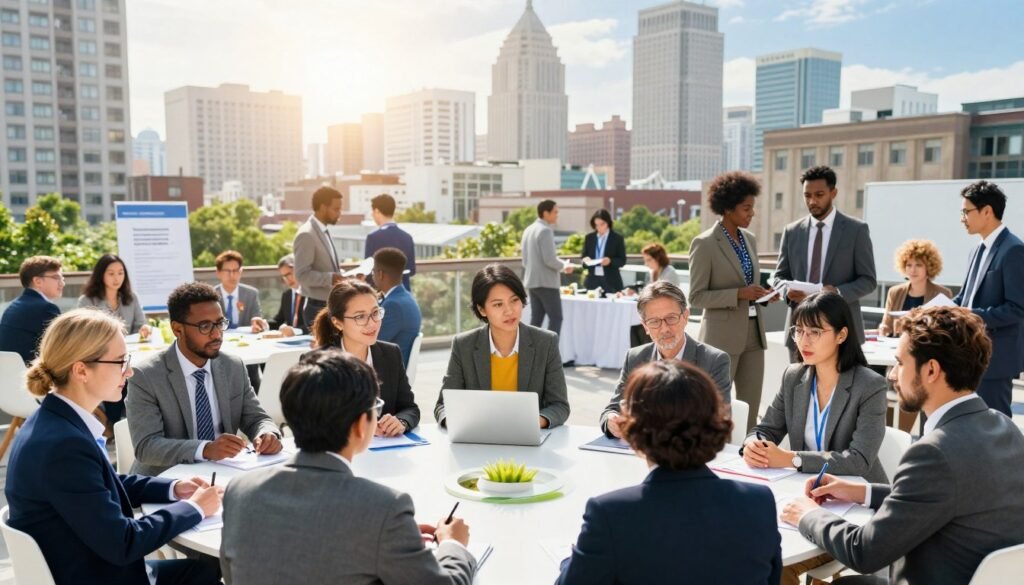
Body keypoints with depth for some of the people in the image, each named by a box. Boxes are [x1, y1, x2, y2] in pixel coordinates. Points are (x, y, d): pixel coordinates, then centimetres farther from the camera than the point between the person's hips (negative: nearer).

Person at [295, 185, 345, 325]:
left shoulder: (323, 231, 13)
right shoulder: (306, 235, -16)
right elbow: (302, 274, -21)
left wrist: (339, 274, 6)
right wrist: (330, 278, -30)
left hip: (330, 305, 9)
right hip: (317, 307, -9)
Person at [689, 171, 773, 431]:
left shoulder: (750, 239, 11)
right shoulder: (705, 243, -12)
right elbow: (697, 297, -13)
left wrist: (762, 293, -1)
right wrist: (739, 294, -21)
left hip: (753, 333, 7)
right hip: (722, 336, -7)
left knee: (751, 408, 9)